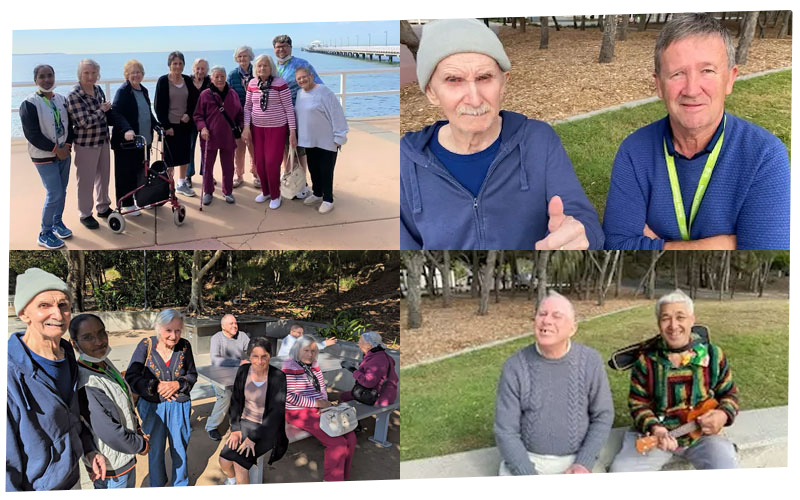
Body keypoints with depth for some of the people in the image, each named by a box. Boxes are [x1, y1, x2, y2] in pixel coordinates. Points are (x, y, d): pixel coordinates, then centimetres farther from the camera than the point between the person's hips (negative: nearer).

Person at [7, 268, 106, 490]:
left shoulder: (68, 359, -1)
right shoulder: (12, 375, -26)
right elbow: (7, 463, -23)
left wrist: (89, 450, 4)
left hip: (72, 480, 7)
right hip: (36, 489, -7)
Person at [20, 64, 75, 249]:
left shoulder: (61, 99, 5)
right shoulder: (29, 103, -13)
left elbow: (69, 125, 11)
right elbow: (32, 134, -17)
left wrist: (67, 145, -6)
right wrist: (55, 149, -17)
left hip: (64, 153, 6)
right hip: (44, 157, -6)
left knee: (62, 191, 13)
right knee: (54, 194, -8)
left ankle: (57, 222, 34)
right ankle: (45, 234, 5)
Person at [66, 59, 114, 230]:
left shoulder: (98, 89, 3)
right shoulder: (74, 95, -18)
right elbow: (84, 122, -23)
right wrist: (102, 110, -14)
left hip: (103, 141, 7)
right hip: (86, 144, -7)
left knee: (104, 176, 18)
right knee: (86, 180, 4)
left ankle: (103, 208, 36)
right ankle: (85, 214, 19)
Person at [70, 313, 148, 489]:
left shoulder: (104, 362, -2)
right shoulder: (86, 384, -32)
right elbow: (112, 434, -29)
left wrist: (138, 431, 9)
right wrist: (141, 445, -13)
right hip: (113, 467, -9)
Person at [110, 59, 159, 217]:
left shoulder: (144, 90, 14)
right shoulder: (122, 91, -11)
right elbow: (116, 113, -22)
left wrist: (156, 125, 12)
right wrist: (127, 129, -35)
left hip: (143, 139, 7)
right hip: (126, 141, -7)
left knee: (141, 171, 15)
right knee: (126, 172, 2)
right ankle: (126, 203, 10)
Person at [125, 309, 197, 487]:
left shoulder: (184, 346, -8)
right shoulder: (146, 345, -12)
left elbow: (192, 375, 4)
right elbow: (131, 377, -12)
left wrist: (177, 384, -16)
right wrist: (156, 386, -23)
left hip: (179, 406, 1)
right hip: (152, 406, -1)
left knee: (180, 448, 13)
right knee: (155, 448, 15)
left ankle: (180, 484, 36)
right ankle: (157, 484, 38)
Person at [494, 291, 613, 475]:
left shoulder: (591, 361, -3)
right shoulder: (515, 366, -7)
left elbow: (603, 416, 5)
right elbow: (506, 430, -6)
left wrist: (584, 463, -7)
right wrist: (528, 479, -16)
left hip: (575, 460, 1)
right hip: (525, 459, -1)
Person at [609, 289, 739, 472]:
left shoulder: (712, 354, 1)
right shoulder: (646, 360, -3)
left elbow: (730, 394, 12)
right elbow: (638, 402, 1)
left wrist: (723, 414, -11)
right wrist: (654, 429, -18)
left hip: (702, 433, 0)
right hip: (656, 434, 0)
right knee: (620, 470, -20)